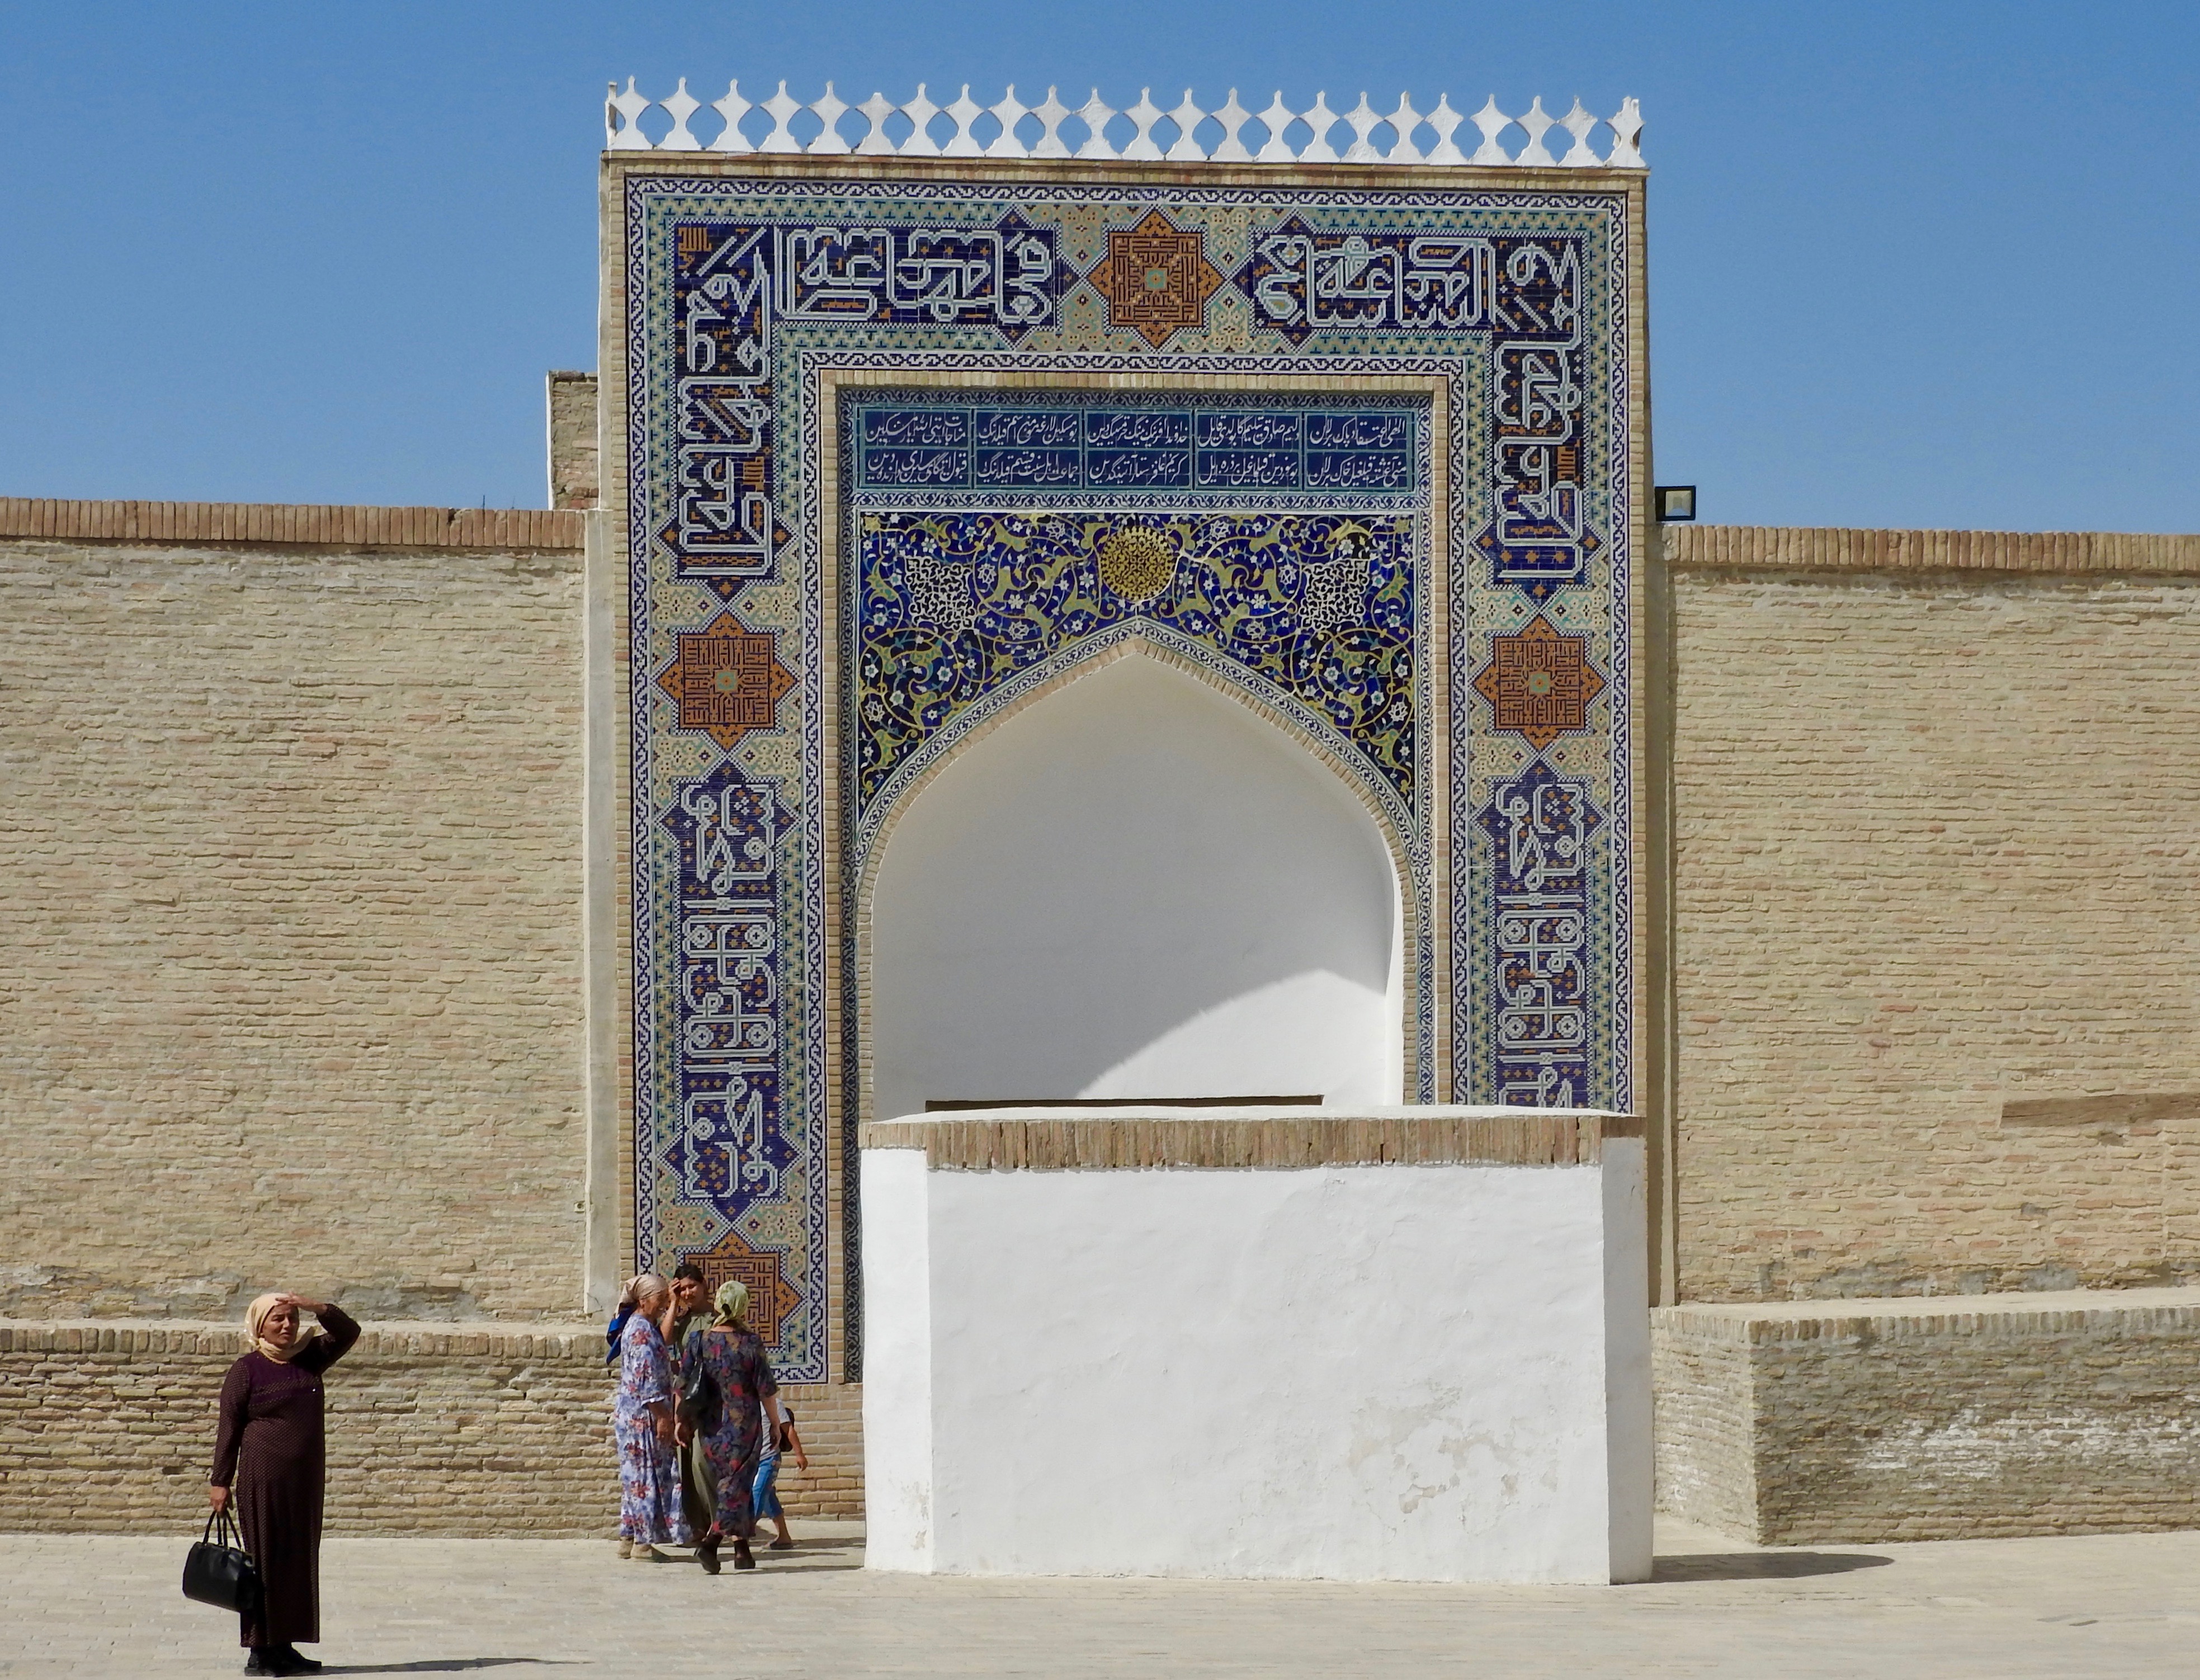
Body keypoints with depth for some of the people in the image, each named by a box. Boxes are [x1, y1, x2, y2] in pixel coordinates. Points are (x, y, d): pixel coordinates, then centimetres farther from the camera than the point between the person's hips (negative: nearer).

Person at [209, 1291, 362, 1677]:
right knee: (264, 1560, -4)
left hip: (306, 1480, 6)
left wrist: (317, 1308, -8)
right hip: (263, 1479, -6)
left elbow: (348, 1333, 9)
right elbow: (229, 1428, -3)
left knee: (299, 1560, 7)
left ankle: (284, 1646, 13)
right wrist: (219, 1482, -7)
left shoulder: (308, 1359, 11)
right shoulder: (246, 1371, -3)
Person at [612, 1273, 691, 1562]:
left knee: (637, 1476, 12)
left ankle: (629, 1538, 14)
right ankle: (643, 1542, -3)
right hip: (644, 1416, -10)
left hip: (634, 1415, 10)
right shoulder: (642, 1330, -16)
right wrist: (662, 1416, -20)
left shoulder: (642, 1327, 15)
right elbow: (646, 1379, -21)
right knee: (648, 1476, -6)